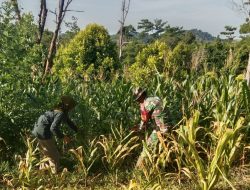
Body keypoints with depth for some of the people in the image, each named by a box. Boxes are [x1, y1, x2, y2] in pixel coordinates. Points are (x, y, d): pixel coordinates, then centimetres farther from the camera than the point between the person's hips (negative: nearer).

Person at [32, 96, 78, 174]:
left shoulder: (59, 110, 10)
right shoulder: (60, 113, -20)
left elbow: (68, 121, 24)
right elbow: (53, 128, -30)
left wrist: (77, 131, 30)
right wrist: (63, 137, -19)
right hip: (43, 133, -10)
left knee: (46, 153, 28)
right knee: (54, 156, 6)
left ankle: (42, 169, 43)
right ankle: (55, 173, 18)